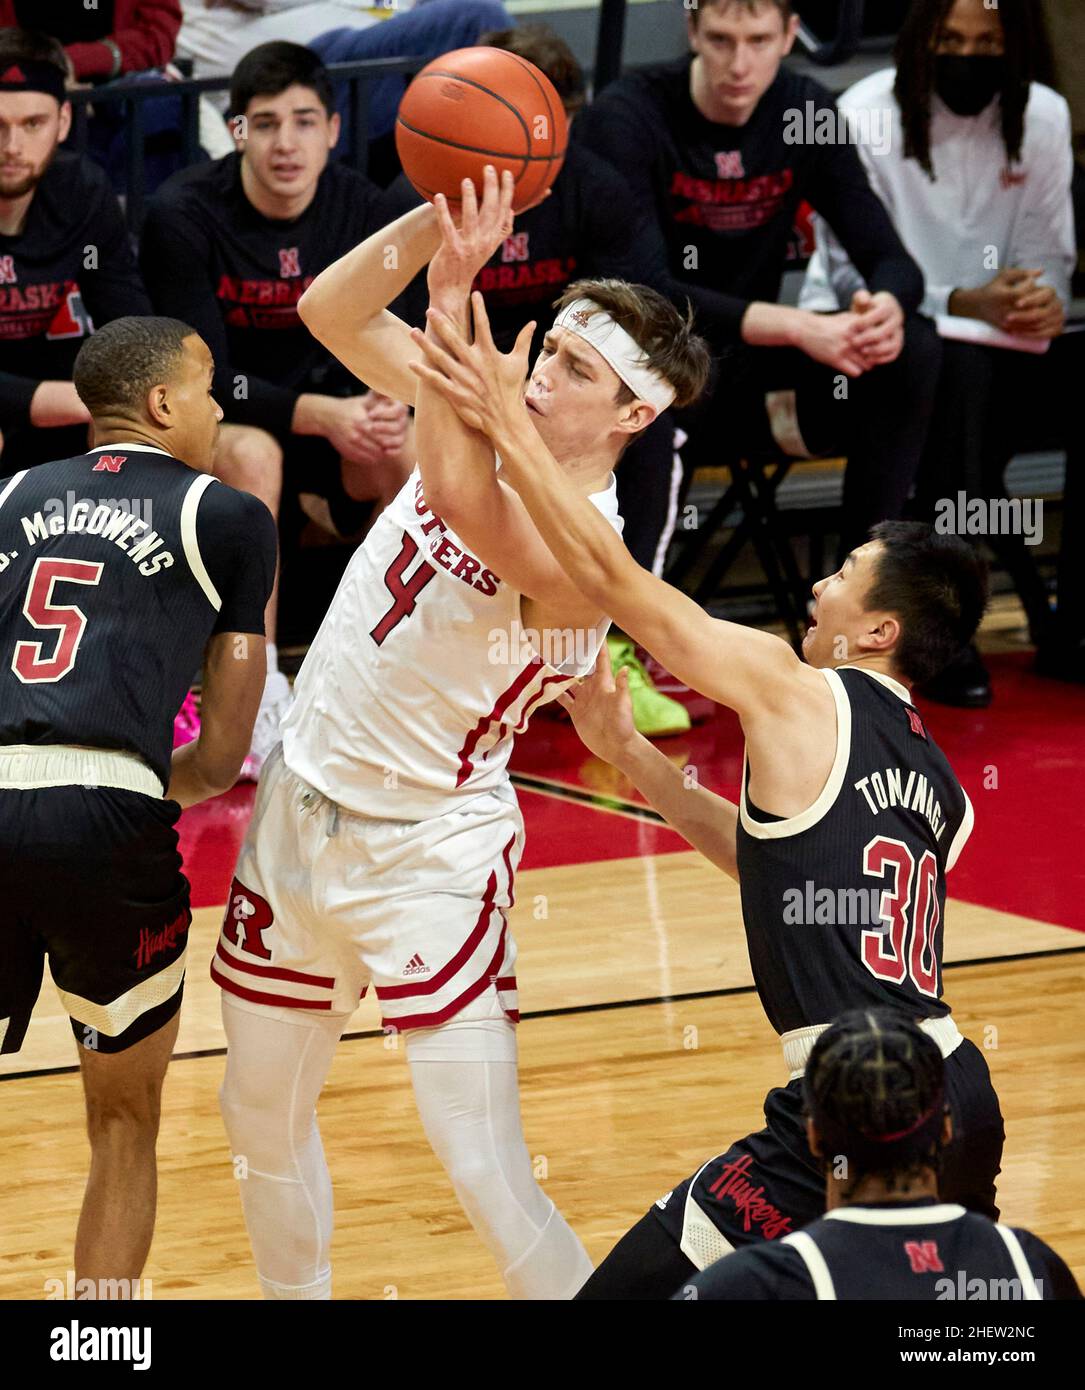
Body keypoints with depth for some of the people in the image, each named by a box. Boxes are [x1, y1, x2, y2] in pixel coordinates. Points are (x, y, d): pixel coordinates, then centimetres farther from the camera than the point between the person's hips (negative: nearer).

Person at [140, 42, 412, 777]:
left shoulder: (359, 206, -6)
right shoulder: (184, 215, -20)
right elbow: (203, 377, -23)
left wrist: (387, 408, -27)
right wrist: (320, 416, -36)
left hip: (321, 401, 4)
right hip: (205, 416, -4)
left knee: (414, 454, -24)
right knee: (252, 454, -37)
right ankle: (259, 700, -31)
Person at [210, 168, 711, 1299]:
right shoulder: (493, 428, -2)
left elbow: (467, 506, -44)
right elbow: (329, 310, -2)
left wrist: (454, 296, -44)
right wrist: (440, 214, -18)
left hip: (425, 853, -8)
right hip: (300, 810, 8)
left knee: (490, 1181, -13)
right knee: (262, 1121, 21)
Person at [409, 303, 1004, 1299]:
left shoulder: (798, 695, -4)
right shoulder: (940, 785, 19)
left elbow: (617, 583, -4)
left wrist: (508, 427, 0)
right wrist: (628, 753, 28)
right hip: (963, 1099, 9)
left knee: (629, 1290, -3)